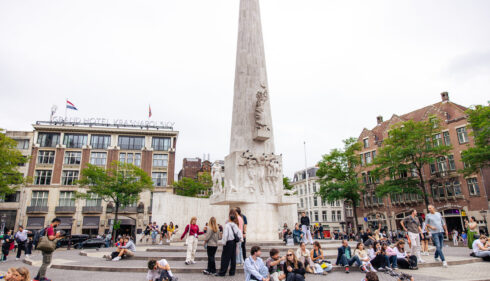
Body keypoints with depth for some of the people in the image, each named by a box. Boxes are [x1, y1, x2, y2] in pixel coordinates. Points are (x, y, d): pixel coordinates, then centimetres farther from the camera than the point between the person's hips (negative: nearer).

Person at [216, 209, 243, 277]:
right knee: (233, 258, 11)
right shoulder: (235, 225, 5)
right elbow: (239, 232, 7)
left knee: (225, 258, 1)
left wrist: (224, 242, -9)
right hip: (234, 243, 6)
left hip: (228, 242, -6)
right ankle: (232, 272, 15)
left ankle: (222, 272, 5)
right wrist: (240, 238, 15)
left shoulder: (227, 225, -14)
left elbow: (225, 235, -17)